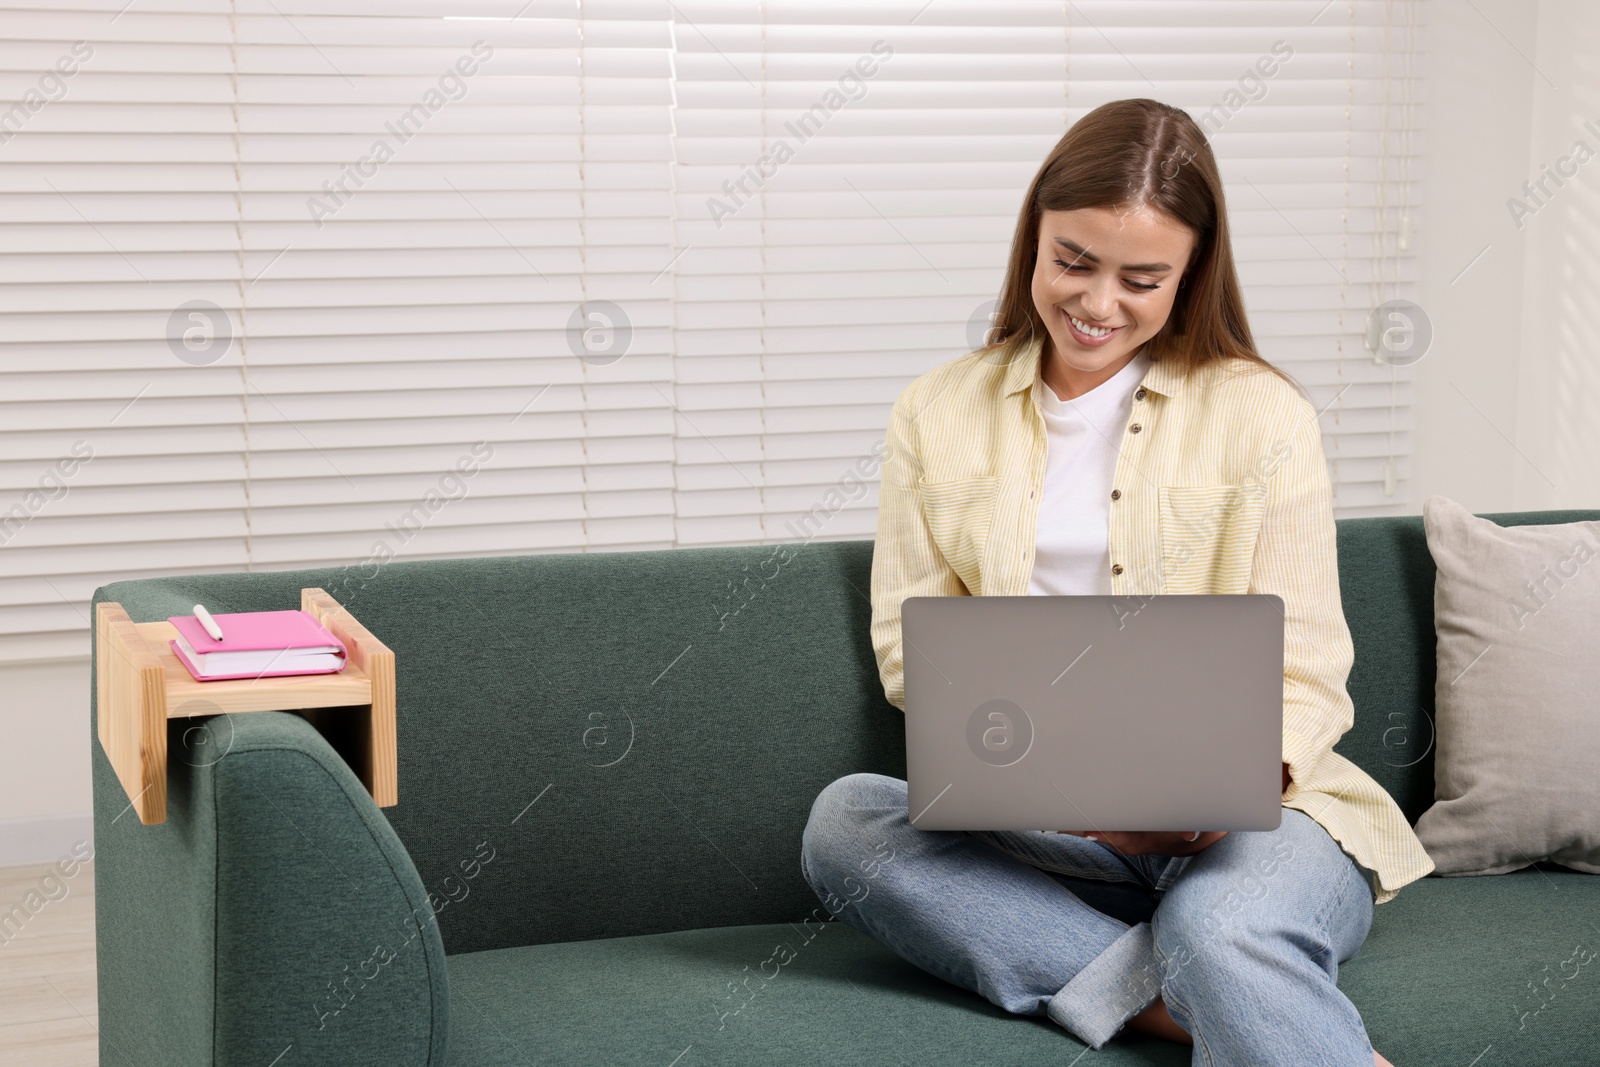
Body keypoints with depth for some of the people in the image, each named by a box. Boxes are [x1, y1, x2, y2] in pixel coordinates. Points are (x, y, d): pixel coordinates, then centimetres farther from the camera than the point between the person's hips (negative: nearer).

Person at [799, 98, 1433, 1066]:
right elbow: (906, 644, 9)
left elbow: (1304, 678, -1)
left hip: (1250, 817, -5)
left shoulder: (1263, 413, 3)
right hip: (1036, 829, 5)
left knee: (1223, 930, -42)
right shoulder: (938, 415, 11)